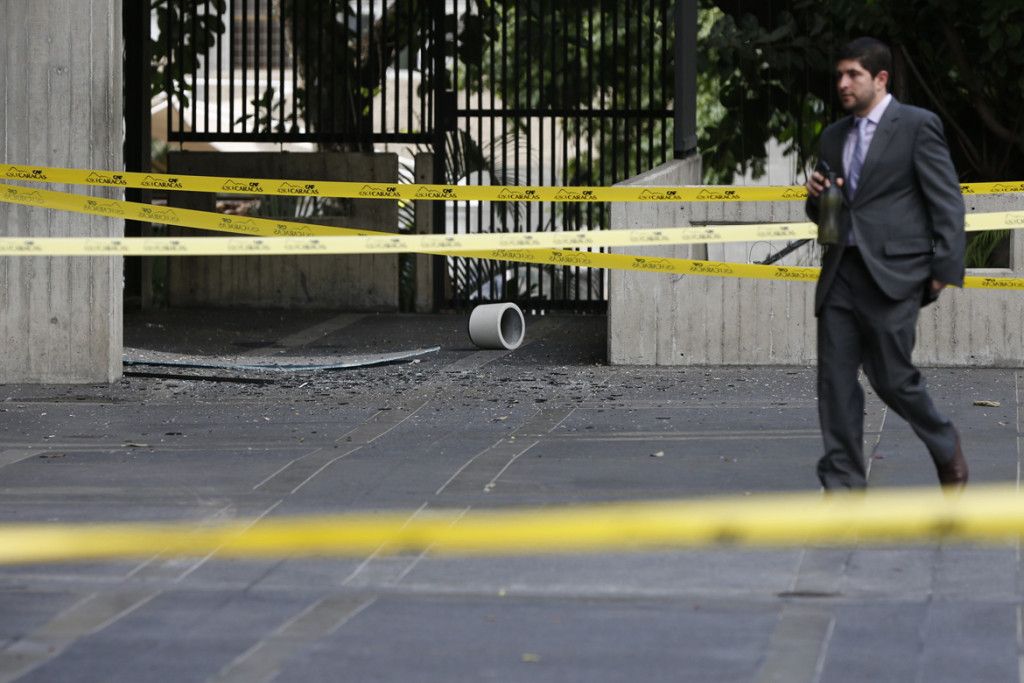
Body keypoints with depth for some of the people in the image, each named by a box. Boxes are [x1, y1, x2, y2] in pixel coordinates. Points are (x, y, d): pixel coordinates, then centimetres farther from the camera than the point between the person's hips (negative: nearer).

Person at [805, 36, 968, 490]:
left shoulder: (917, 126, -2)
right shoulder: (834, 137, 17)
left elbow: (947, 201, -4)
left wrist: (946, 270, -11)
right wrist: (817, 197, 1)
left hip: (893, 274, -6)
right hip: (841, 274, 6)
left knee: (892, 378, -6)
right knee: (836, 380, 0)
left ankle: (946, 449, 20)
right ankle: (843, 485, 3)